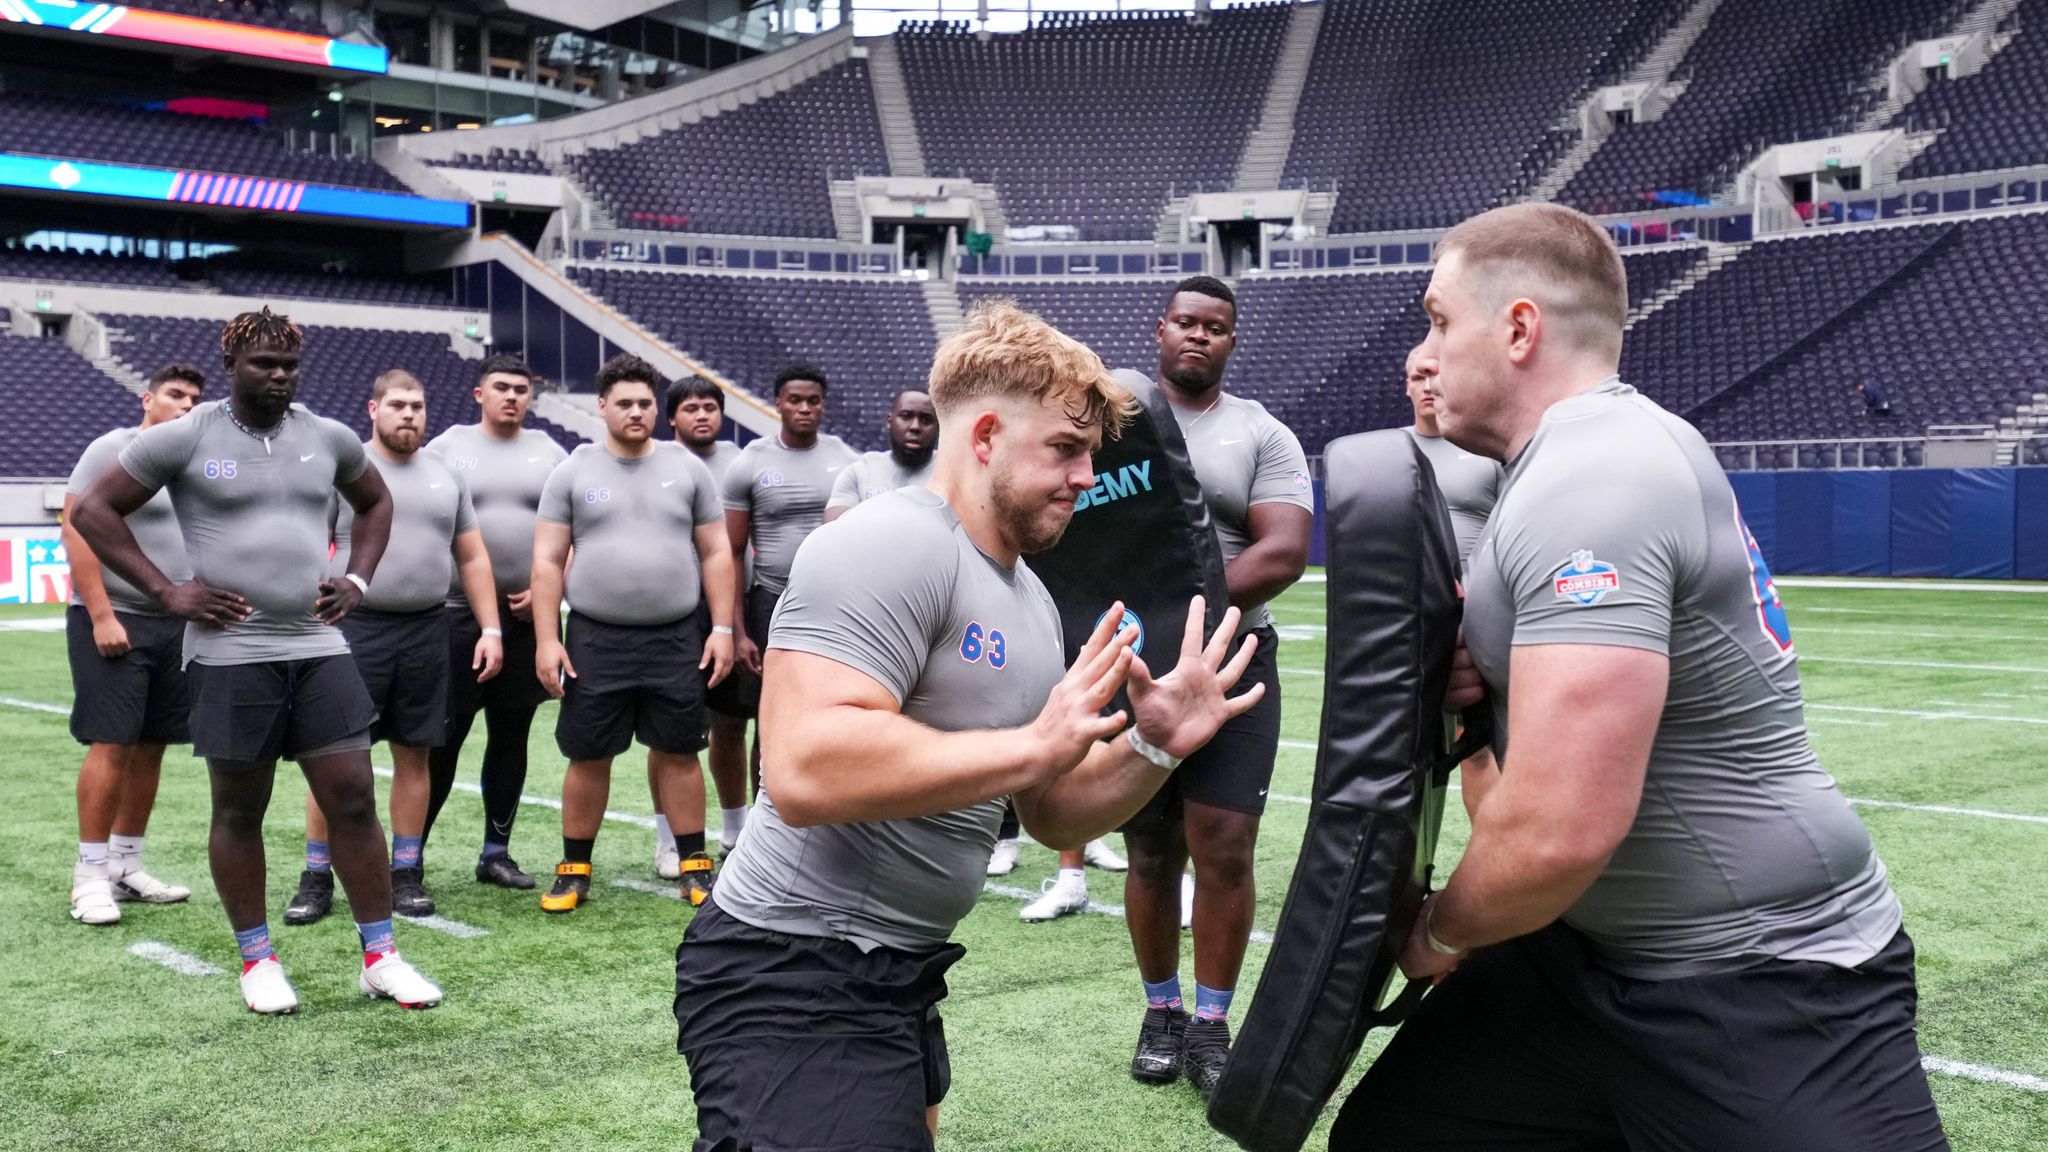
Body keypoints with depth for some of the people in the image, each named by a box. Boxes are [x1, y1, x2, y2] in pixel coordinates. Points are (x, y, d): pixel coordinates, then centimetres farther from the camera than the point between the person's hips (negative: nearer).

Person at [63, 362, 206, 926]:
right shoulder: (112, 451, -6)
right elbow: (76, 530, -12)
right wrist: (101, 615, -17)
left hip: (174, 626, 7)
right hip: (115, 621, -7)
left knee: (151, 746, 7)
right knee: (112, 744, -9)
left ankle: (126, 866, 15)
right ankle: (90, 875, -1)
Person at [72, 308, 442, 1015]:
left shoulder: (328, 438, 9)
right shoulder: (185, 438, -3)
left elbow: (375, 502, 26)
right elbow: (93, 510, 1)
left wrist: (358, 580, 12)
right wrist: (166, 592, -5)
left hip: (319, 647, 3)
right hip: (229, 652, -3)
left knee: (353, 798, 0)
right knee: (239, 810, 6)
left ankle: (380, 957, 9)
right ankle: (257, 960, 21)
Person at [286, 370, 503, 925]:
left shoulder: (447, 478, 13)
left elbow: (473, 558, 15)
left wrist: (491, 629, 7)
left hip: (425, 631, 3)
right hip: (355, 628, -3)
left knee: (414, 754, 7)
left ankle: (407, 874, 16)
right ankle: (317, 878, 7)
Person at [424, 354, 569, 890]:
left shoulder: (549, 453, 9)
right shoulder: (447, 447, 4)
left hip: (529, 615, 3)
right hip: (457, 613, -2)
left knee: (511, 737, 8)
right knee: (444, 737, -3)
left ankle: (496, 852, 18)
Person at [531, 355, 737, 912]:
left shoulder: (688, 469, 5)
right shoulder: (572, 472, 2)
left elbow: (715, 553, 7)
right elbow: (548, 562, 1)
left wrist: (722, 628, -1)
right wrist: (547, 640, -6)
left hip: (676, 640, 1)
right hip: (595, 640, 0)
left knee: (678, 754, 6)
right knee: (588, 757, 6)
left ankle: (695, 866, 15)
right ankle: (574, 870, 18)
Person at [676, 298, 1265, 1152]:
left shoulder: (1029, 600, 12)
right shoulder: (890, 544, -18)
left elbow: (1053, 816, 17)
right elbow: (804, 772, -32)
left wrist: (1151, 748, -2)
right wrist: (1033, 745, -26)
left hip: (900, 977, 10)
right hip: (792, 980, -10)